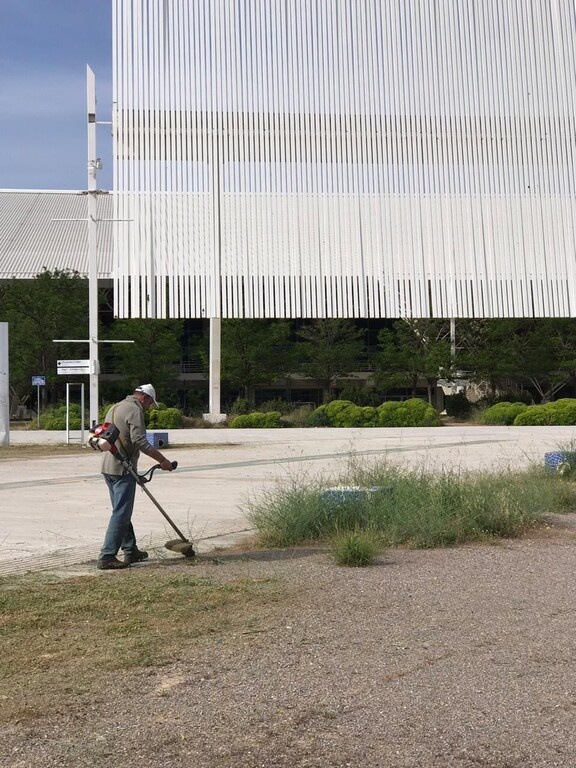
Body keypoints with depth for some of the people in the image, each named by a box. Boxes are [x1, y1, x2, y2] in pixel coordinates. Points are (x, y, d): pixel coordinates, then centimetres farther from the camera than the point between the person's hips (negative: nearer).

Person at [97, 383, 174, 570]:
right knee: (121, 514, -7)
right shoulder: (135, 410, -11)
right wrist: (162, 460, -18)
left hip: (108, 467, 10)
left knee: (122, 512, 16)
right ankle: (107, 557, -8)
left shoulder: (115, 407, 20)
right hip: (123, 469, -10)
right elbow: (139, 441, -21)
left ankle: (130, 551, 25)